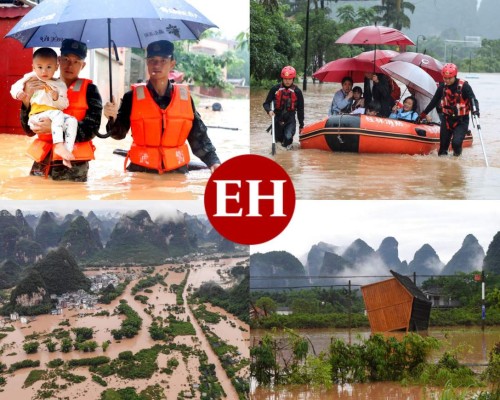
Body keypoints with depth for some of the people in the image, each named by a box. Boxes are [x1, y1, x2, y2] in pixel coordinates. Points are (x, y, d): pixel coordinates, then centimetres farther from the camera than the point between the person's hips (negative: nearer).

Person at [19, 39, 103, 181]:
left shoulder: (89, 90, 2)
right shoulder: (44, 87, 10)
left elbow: (91, 129, -10)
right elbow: (29, 130, 5)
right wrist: (27, 98, -10)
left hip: (73, 163, -3)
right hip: (43, 161, 3)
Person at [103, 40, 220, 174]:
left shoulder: (184, 96, 4)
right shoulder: (133, 97, 0)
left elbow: (198, 135, 7)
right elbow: (119, 133, -2)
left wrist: (213, 161, -3)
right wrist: (113, 118, -22)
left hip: (176, 171, 1)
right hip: (141, 170, -1)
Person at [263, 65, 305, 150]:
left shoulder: (297, 92, -5)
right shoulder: (275, 89, -5)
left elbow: (300, 110, 3)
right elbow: (266, 103, 1)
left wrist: (301, 125, 6)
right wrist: (269, 110, -22)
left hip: (290, 120, -2)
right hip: (278, 118, 2)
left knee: (288, 137, -23)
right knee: (278, 139, 10)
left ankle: (287, 144, 14)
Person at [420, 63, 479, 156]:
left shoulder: (464, 86, -16)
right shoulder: (442, 86, -2)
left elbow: (473, 99, -22)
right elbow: (434, 101, 11)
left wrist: (475, 110, -43)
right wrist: (424, 113, 18)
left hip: (461, 120, -4)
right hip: (447, 118, 4)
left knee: (456, 142, -18)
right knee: (443, 143, 4)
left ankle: (457, 155, 13)